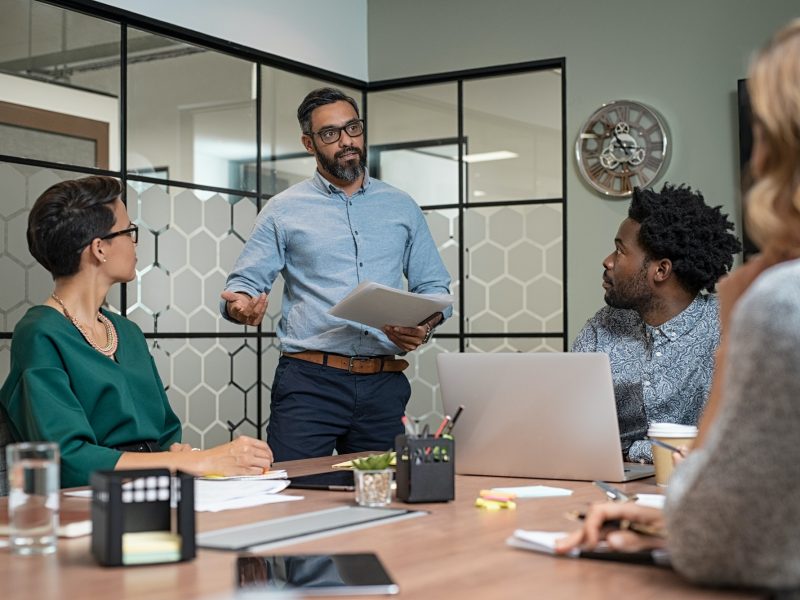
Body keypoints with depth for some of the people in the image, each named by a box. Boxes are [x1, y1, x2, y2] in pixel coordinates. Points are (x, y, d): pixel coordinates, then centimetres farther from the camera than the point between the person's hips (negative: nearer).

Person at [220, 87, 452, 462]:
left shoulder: (402, 208, 13)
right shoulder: (283, 210, 6)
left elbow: (433, 286, 15)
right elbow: (245, 282, 3)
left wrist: (425, 326, -7)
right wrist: (241, 305, -20)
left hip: (384, 387, 2)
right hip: (309, 381, -2)